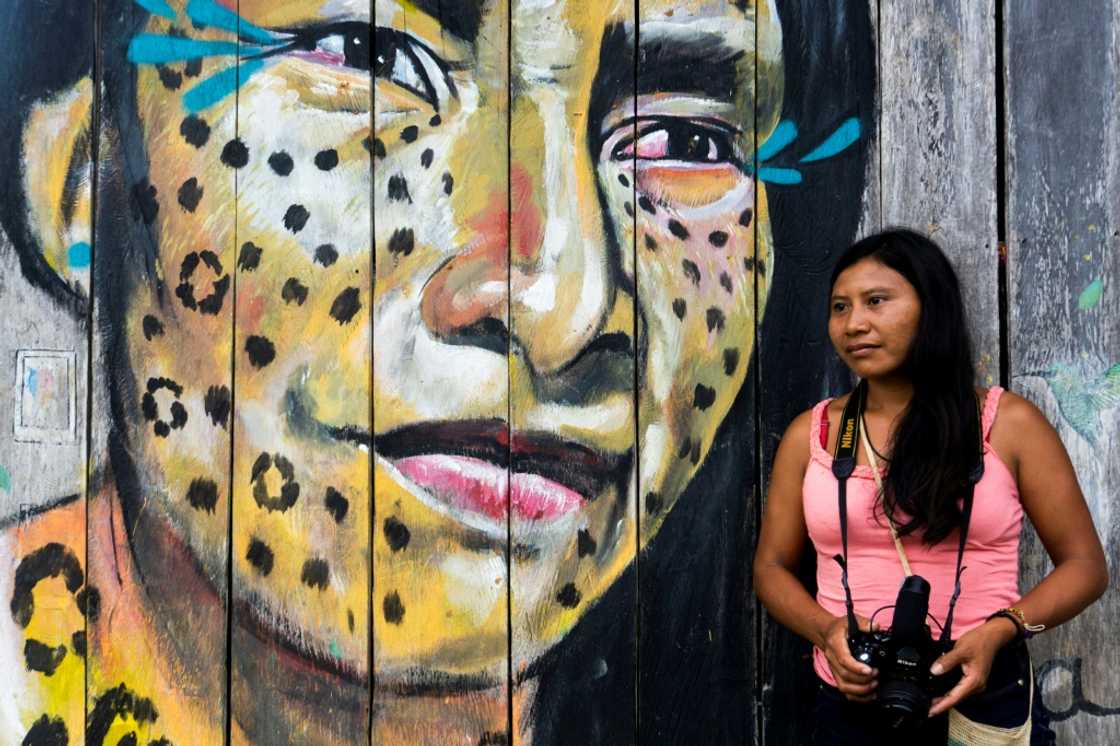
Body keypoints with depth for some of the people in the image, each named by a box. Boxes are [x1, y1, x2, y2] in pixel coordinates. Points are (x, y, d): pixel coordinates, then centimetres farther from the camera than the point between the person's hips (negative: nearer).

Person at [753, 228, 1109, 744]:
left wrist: (999, 631, -16)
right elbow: (772, 567, 8)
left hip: (984, 700, -1)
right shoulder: (809, 434, 1)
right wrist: (828, 631, -12)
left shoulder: (1008, 422, -3)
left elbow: (1084, 564, 1)